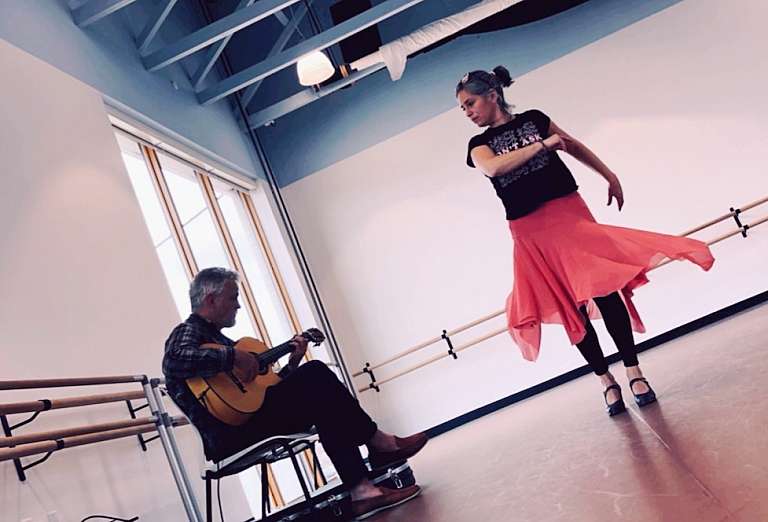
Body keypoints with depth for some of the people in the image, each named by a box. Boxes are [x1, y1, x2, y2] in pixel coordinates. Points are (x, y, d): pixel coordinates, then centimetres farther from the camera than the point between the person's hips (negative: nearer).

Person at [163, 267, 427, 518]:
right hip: (230, 436, -9)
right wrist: (235, 357, -23)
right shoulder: (187, 332, -2)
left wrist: (292, 364, 11)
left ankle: (361, 491, -14)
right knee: (315, 374, -17)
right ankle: (378, 442, -5)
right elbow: (174, 360, -28)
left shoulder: (219, 338, 25)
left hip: (247, 425, 9)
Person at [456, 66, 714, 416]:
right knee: (569, 307, 4)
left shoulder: (534, 119, 8)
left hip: (568, 214, -1)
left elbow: (574, 146, 19)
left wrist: (609, 175, 21)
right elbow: (493, 168, -16)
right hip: (530, 234, 1)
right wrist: (543, 144, -15)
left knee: (604, 289, -8)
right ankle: (606, 380, 16)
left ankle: (633, 371, 5)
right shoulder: (479, 145, 6)